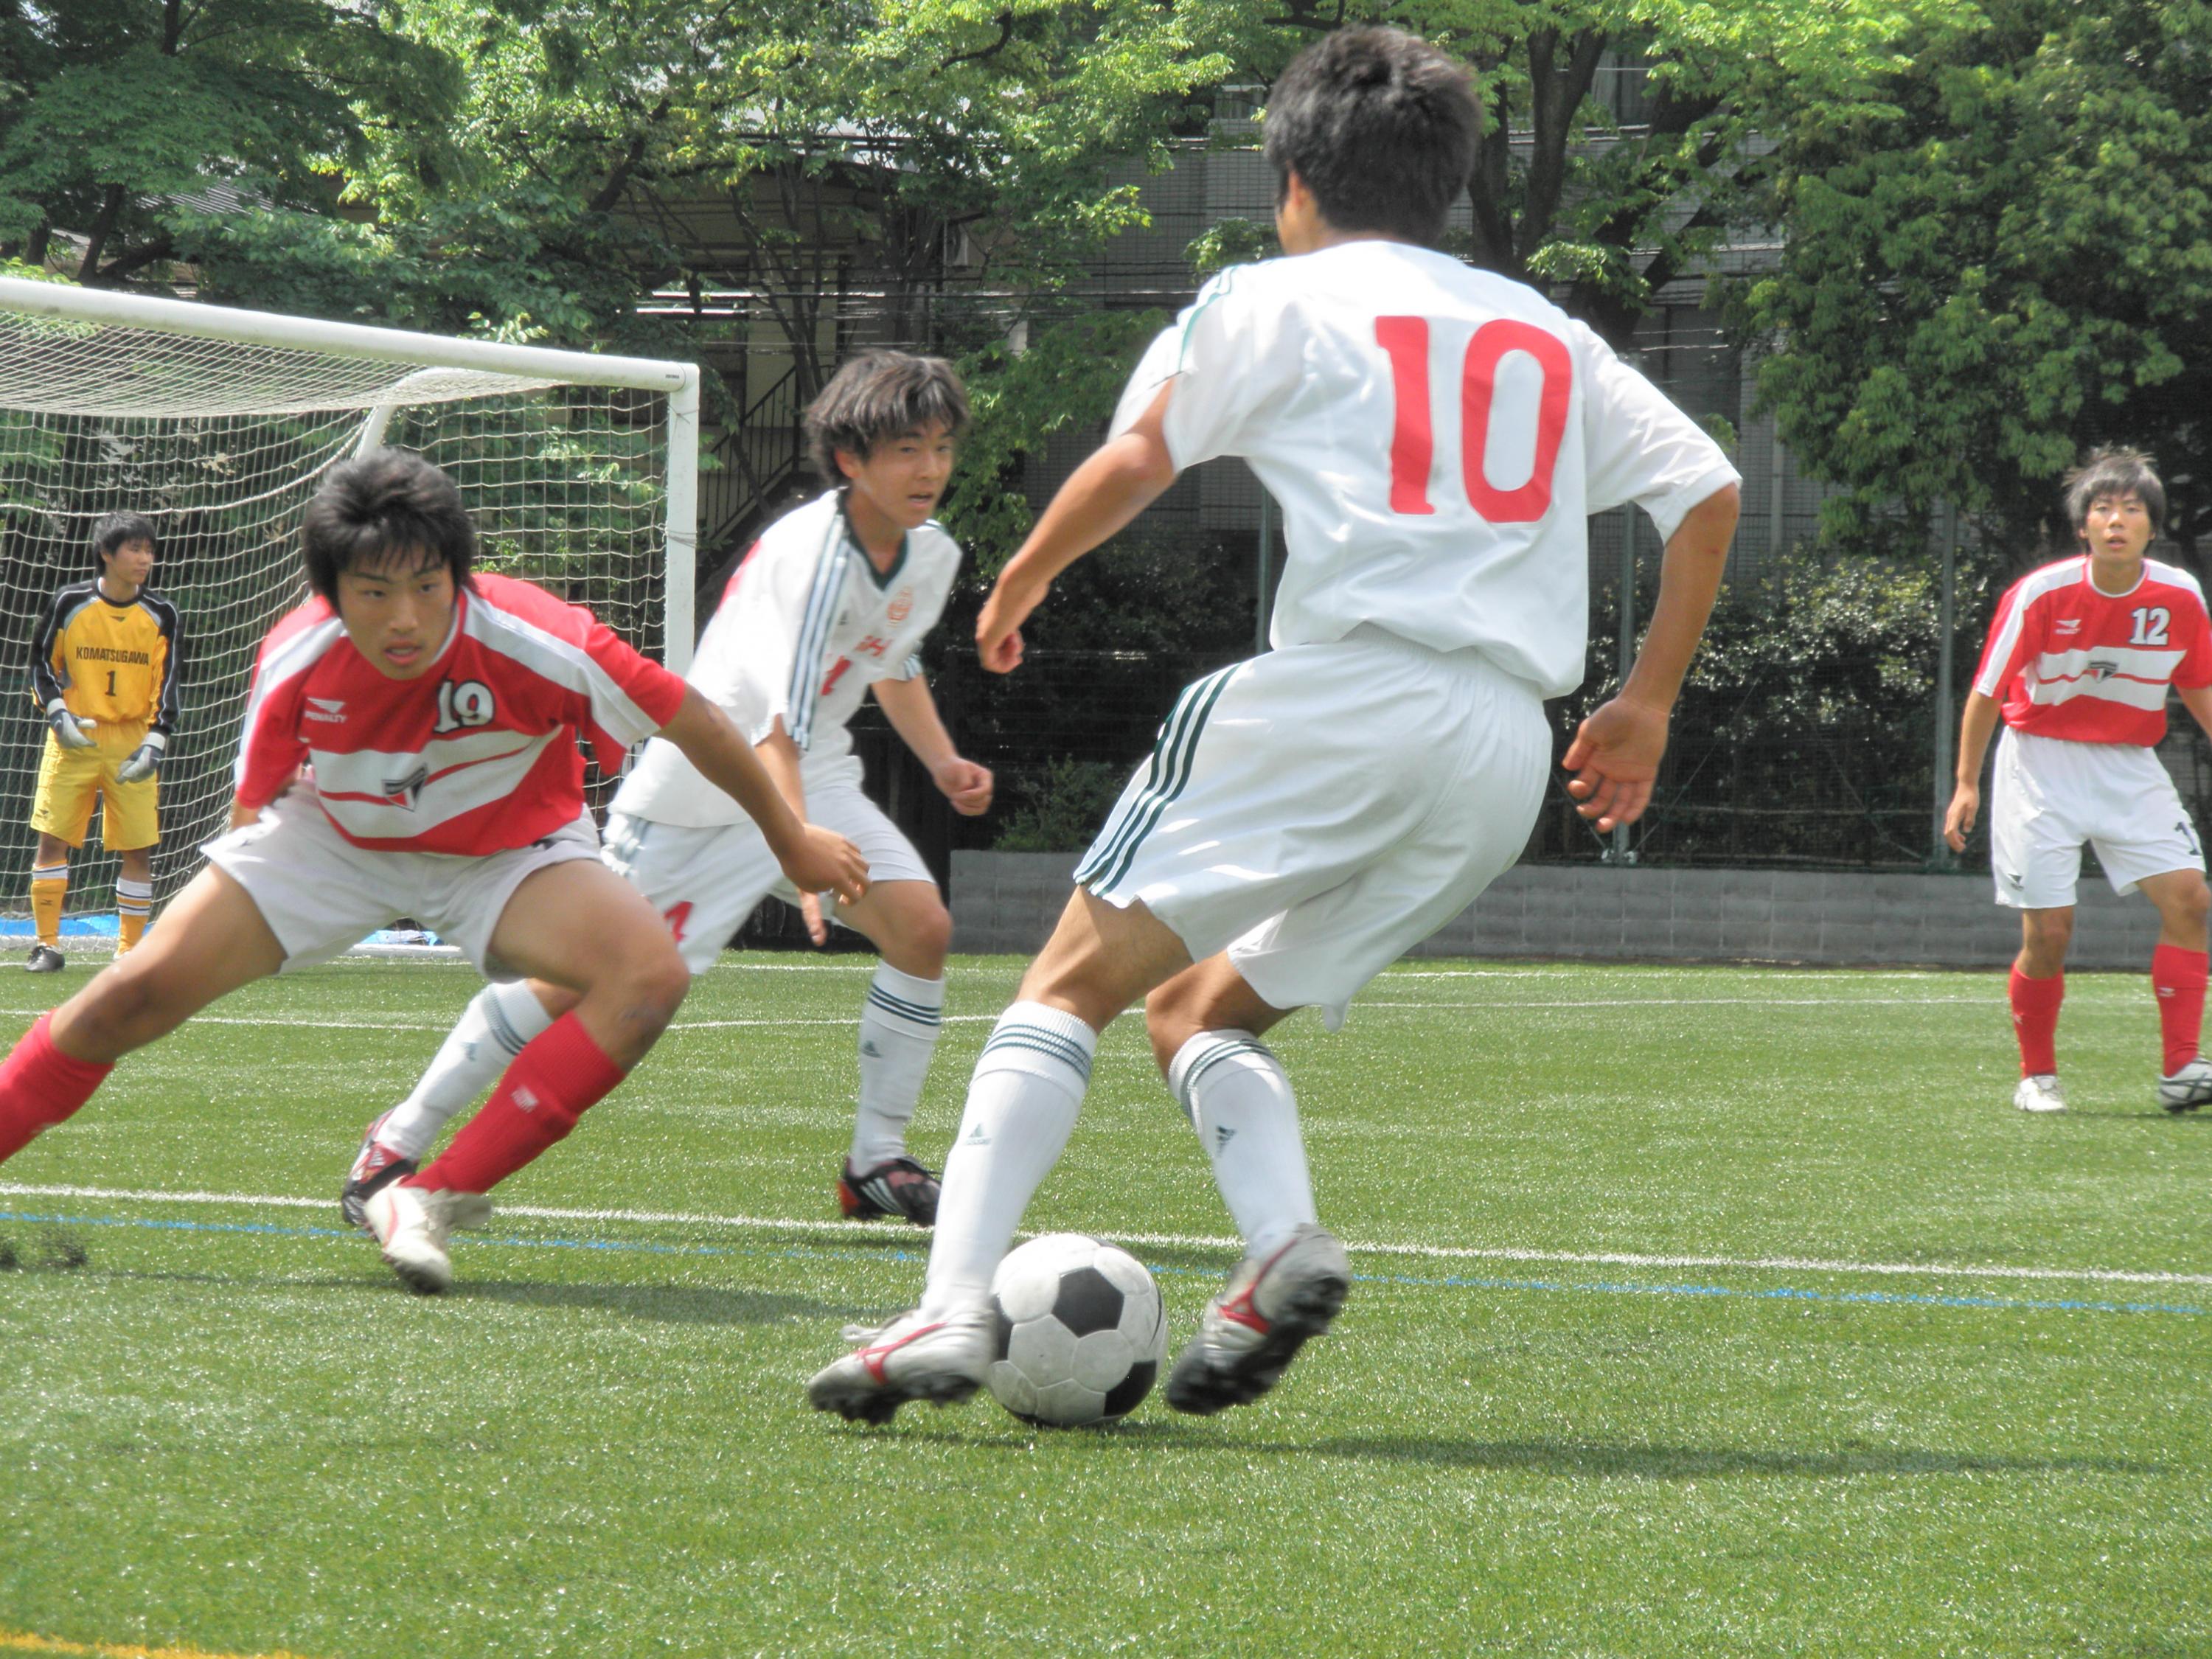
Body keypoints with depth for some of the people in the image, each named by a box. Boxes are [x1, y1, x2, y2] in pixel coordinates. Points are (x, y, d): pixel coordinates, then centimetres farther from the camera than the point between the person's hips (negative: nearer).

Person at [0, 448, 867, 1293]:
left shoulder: (535, 641, -32)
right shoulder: (295, 660, -24)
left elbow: (695, 723, -18)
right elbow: (254, 802, -4)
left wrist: (792, 840, -6)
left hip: (508, 850, -1)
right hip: (332, 842, 1)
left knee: (651, 974, -29)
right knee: (143, 988, -14)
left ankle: (435, 1199, -26)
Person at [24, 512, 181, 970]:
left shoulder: (160, 615, 1)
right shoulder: (69, 603, -3)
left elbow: (166, 686, 1)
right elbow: (41, 663, 7)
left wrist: (154, 745, -11)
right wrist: (58, 715, -8)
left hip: (132, 742, 1)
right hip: (73, 739, -1)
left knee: (139, 848, -2)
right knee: (53, 839, -6)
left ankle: (129, 949, 8)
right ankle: (47, 944, 4)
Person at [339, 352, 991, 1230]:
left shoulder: (933, 557, -2)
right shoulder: (812, 555, -29)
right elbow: (777, 726, -38)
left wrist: (943, 760, 11)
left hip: (812, 772, 7)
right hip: (701, 779, -7)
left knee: (921, 925, -15)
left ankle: (877, 1161, -3)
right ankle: (400, 1139, 12)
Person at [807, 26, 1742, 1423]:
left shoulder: (1279, 300, 9)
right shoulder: (1554, 338, 24)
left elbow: (1138, 459, -2)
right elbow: (1708, 491, 20)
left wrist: (1023, 579, 14)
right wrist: (1648, 706, 23)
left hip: (1345, 691, -6)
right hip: (1511, 753, 6)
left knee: (1072, 984, -2)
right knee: (1199, 1009, 18)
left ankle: (952, 1309, -19)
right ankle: (1284, 1247, -9)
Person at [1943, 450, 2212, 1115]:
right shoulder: (2041, 594, -16)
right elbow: (1986, 693, -5)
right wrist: (1966, 784, -5)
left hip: (2130, 765, 3)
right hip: (2042, 762, -3)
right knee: (2049, 931, -7)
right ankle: (2036, 1077, 14)